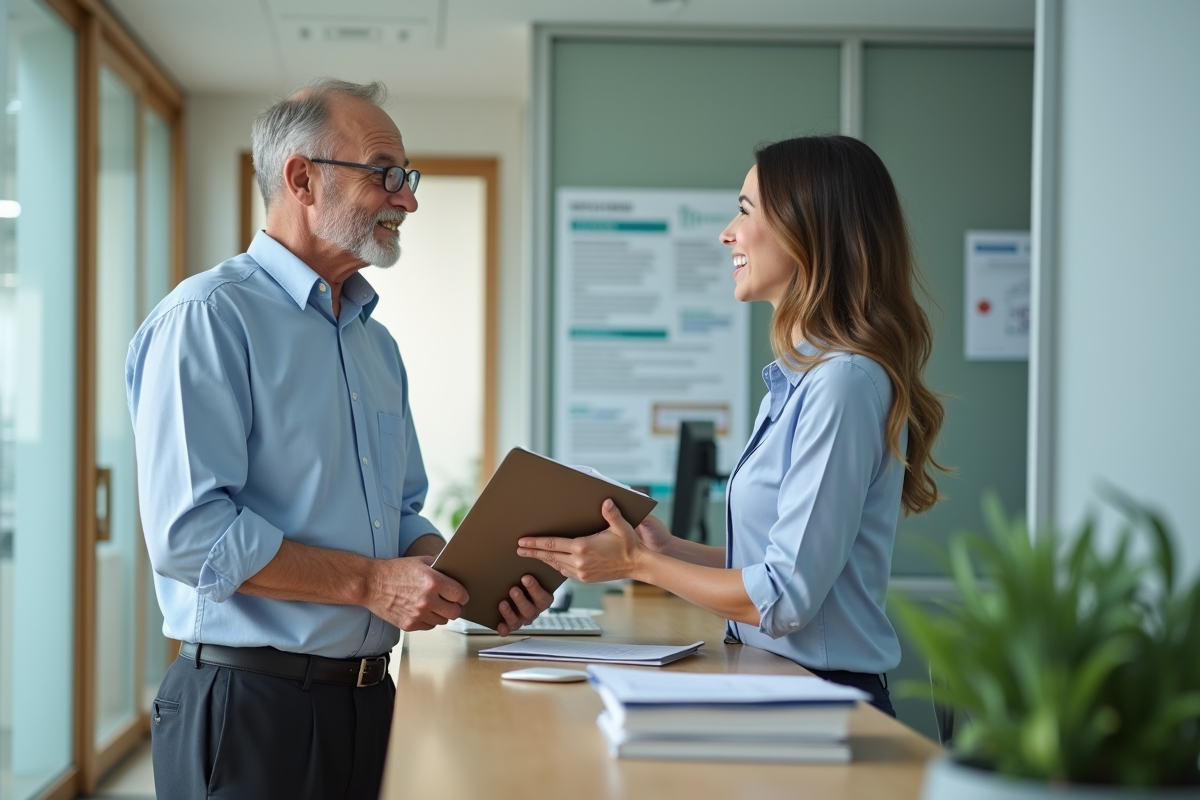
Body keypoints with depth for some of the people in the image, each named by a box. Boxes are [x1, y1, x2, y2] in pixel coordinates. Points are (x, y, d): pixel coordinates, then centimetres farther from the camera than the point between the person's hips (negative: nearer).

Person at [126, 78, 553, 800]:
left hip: (370, 703, 8)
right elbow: (190, 532, -21)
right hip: (253, 706, -8)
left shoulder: (376, 343, 16)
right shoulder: (210, 317, -11)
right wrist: (368, 582, -19)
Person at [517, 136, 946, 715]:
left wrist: (638, 564, -7)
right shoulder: (800, 377, 15)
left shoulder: (843, 383, -15)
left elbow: (786, 596, -17)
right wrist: (669, 548, 8)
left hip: (821, 701, -8)